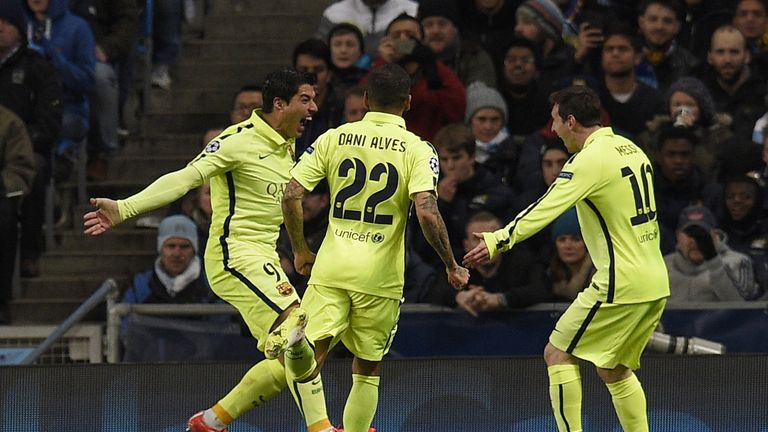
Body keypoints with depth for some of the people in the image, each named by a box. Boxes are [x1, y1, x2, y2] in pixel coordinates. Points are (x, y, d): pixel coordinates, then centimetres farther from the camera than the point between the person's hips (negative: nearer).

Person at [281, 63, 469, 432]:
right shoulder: (417, 149, -3)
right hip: (380, 276, -1)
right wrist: (452, 267, -4)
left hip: (330, 268, 1)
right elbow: (426, 211, -16)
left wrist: (300, 251, 15)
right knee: (368, 368, 15)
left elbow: (291, 196, 0)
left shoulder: (334, 138, 5)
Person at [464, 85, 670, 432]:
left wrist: (500, 241, -31)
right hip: (655, 283, 9)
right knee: (614, 370, 19)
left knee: (558, 354, 0)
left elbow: (546, 208, -25)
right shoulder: (630, 149, 13)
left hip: (621, 286, -9)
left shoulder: (591, 159, -14)